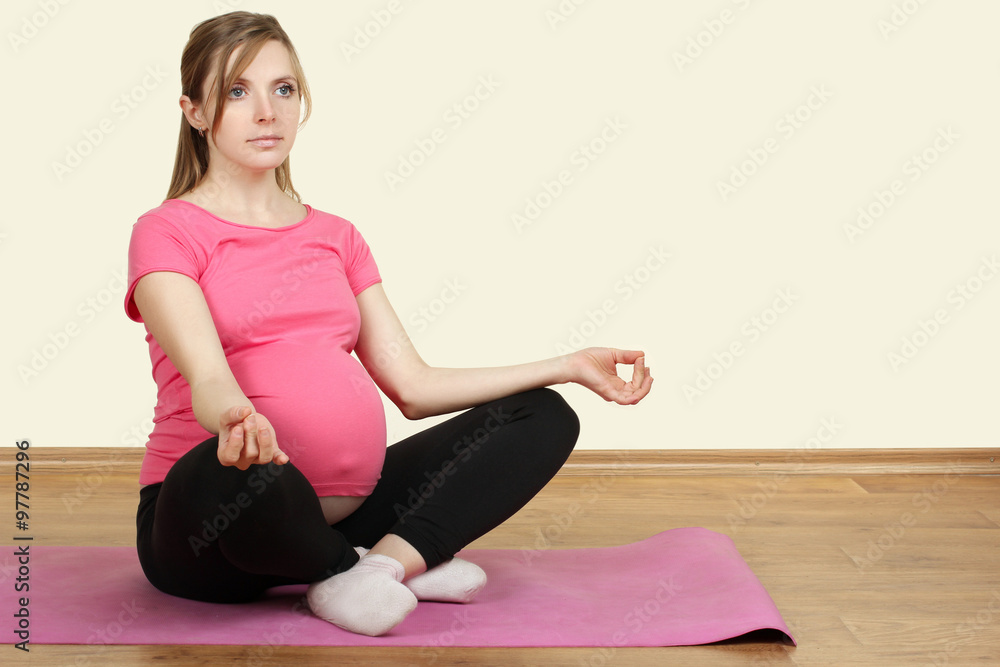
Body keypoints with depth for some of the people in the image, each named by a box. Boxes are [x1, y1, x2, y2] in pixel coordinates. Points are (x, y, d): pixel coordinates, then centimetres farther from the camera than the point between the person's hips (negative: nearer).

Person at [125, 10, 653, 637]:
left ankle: (384, 561, -20)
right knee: (241, 472, -42)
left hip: (341, 506, 6)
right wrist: (238, 422, -44)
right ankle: (379, 562, -9)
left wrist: (569, 366, 7)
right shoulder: (167, 232, -2)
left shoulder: (337, 236, 16)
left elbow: (414, 387, 12)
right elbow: (208, 380, -19)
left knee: (543, 418, 0)